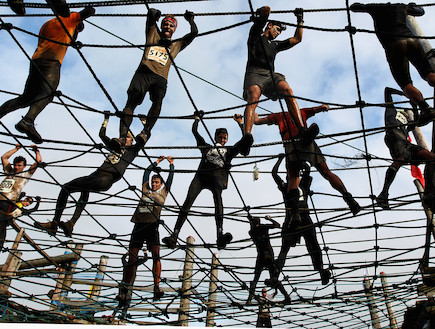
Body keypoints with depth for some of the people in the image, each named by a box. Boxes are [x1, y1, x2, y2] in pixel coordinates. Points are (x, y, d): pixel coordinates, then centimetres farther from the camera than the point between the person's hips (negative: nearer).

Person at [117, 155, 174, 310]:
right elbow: (147, 172, 26)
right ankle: (125, 292, -3)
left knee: (156, 256, -16)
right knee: (132, 258, -3)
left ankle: (157, 287, -14)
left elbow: (170, 178, 21)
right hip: (139, 225, 2)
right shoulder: (146, 189, 20)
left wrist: (171, 164, 31)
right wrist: (157, 162, 34)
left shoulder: (163, 192, 17)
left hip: (152, 226, -2)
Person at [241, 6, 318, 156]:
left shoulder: (275, 45, 38)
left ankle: (302, 131, -46)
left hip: (271, 75, 4)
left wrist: (300, 21, 40)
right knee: (254, 97, -36)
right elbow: (266, 10, 12)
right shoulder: (256, 36, 22)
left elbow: (297, 39, 42)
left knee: (287, 90, -29)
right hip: (255, 73, -4)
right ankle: (247, 137, -58)